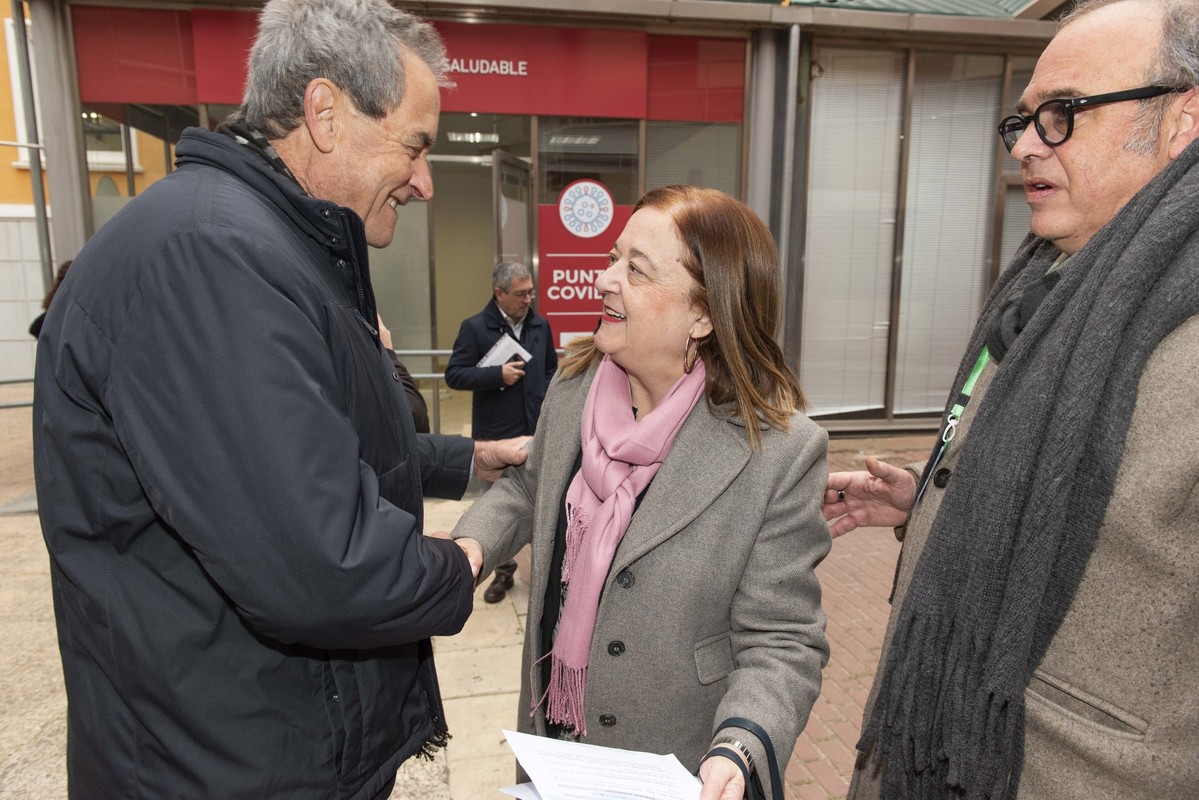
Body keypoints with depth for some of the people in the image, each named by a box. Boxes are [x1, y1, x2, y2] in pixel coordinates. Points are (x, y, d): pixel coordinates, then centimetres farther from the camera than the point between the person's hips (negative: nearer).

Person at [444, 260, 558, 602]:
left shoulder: (541, 325, 5)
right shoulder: (474, 327, -8)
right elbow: (454, 375, -11)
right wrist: (497, 374, -21)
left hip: (538, 431, 3)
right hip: (496, 434, -3)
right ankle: (503, 570, 29)